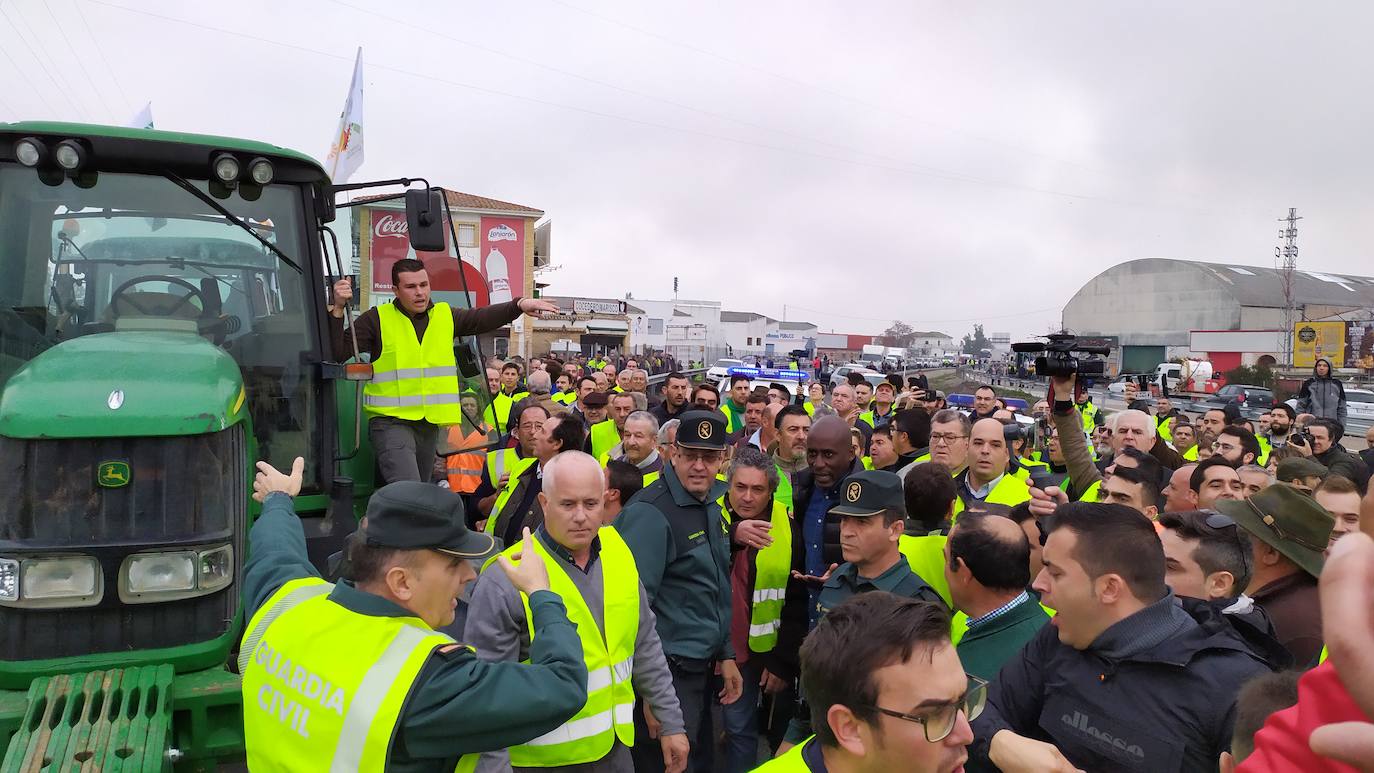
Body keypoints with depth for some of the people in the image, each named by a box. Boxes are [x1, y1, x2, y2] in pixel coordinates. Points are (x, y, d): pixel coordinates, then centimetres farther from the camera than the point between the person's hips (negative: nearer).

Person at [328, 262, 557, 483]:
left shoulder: (446, 316, 9)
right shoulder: (377, 319, -3)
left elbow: (483, 318, 1)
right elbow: (338, 352, -7)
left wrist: (520, 305, -14)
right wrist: (338, 309, -19)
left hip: (430, 424, 6)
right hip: (390, 422, -5)